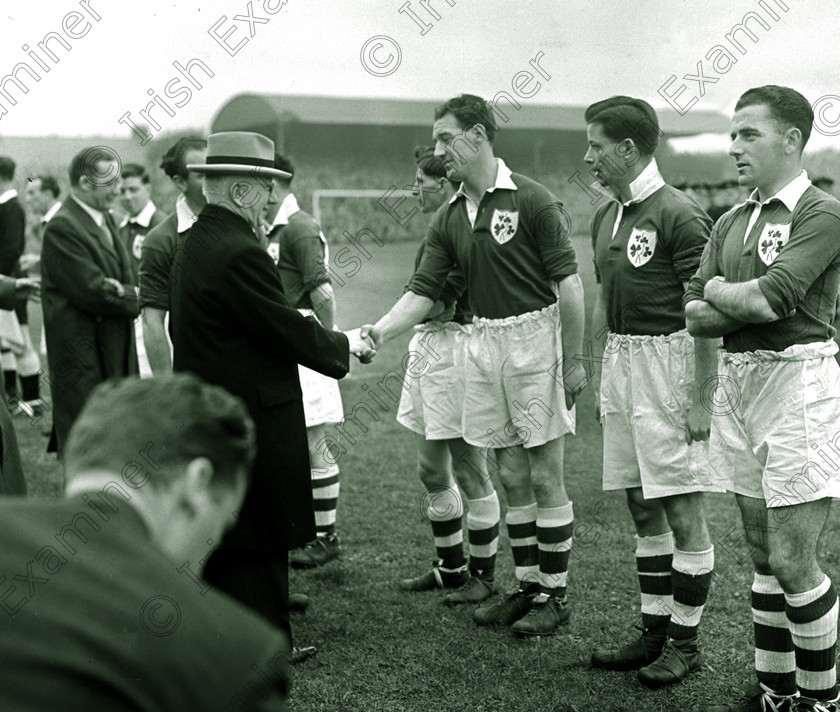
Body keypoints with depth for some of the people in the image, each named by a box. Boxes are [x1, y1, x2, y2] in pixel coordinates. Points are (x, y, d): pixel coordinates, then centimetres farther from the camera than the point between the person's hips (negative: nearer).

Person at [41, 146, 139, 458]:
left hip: (115, 351, 9)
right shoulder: (62, 228, -16)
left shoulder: (105, 219, 13)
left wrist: (121, 290, -9)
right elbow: (95, 292, -21)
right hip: (83, 359, -9)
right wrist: (139, 297, -9)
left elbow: (125, 279, 13)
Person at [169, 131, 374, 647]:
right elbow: (291, 333, -18)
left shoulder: (195, 245, 10)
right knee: (260, 544, 0)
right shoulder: (239, 253, -21)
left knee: (228, 544, 20)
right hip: (254, 420, -10)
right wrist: (345, 344, -2)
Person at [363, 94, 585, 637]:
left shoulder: (530, 199, -10)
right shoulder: (449, 220, 9)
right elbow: (423, 291, 7)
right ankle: (527, 586, 23)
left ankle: (555, 594, 11)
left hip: (535, 336, -6)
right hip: (483, 342, 6)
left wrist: (574, 360, -13)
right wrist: (379, 332, -8)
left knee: (545, 476, 1)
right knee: (512, 476, 12)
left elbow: (568, 281, -11)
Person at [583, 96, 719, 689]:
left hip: (668, 362, -8)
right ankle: (655, 630, 24)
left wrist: (700, 397, -18)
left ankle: (686, 641, 12)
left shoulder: (678, 214, -14)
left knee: (682, 510, 0)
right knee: (642, 509, 13)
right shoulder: (606, 216, 12)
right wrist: (602, 375, 20)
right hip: (620, 361, 8)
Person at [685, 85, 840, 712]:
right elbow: (695, 319, 6)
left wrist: (718, 290, -1)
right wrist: (751, 304, -10)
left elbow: (767, 299, -20)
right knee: (763, 554, 13)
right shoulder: (731, 223, 14)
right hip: (736, 381, 7)